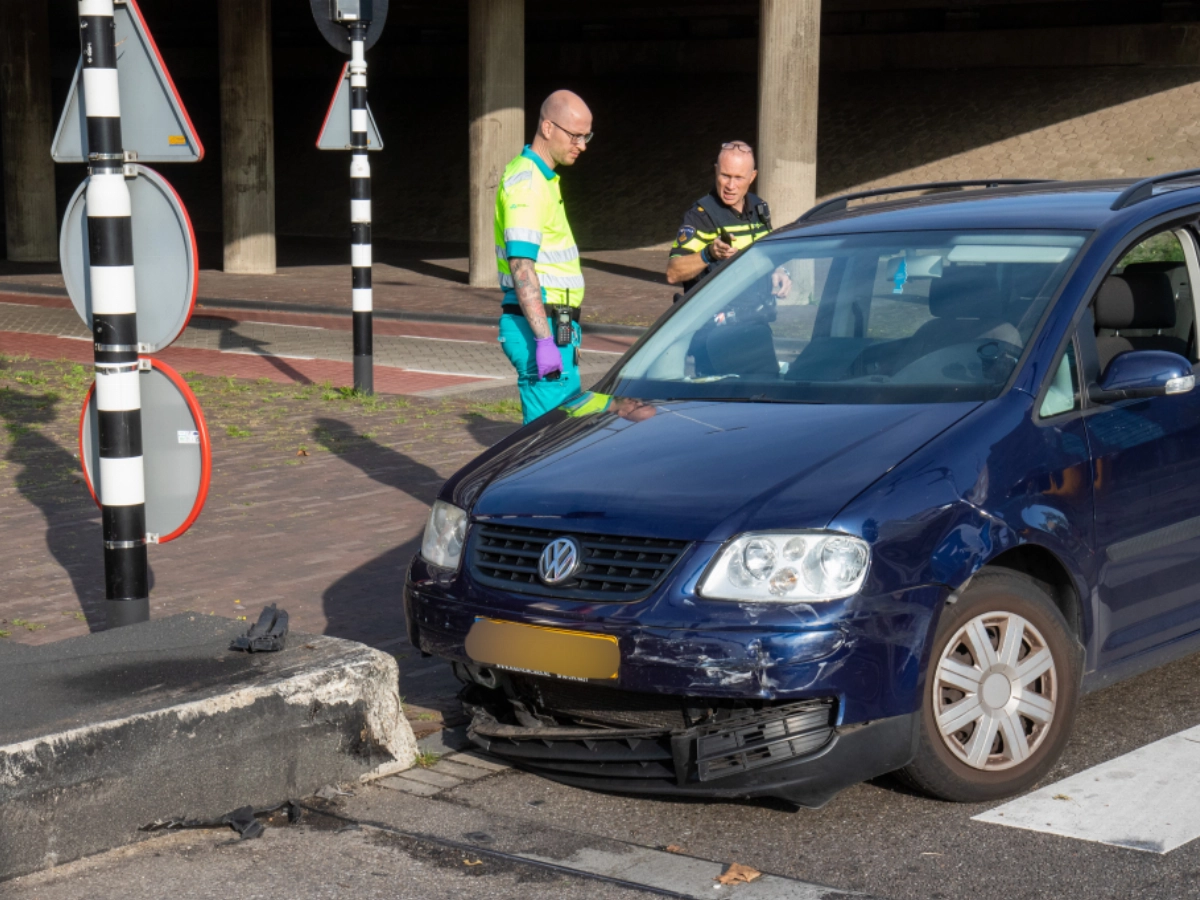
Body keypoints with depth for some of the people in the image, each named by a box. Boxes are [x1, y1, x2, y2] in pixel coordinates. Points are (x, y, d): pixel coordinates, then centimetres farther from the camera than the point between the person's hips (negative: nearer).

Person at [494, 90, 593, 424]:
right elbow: (521, 265, -23)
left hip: (550, 325, 10)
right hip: (541, 325, -10)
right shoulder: (526, 181, -15)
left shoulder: (542, 178, 18)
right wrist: (544, 339, -27)